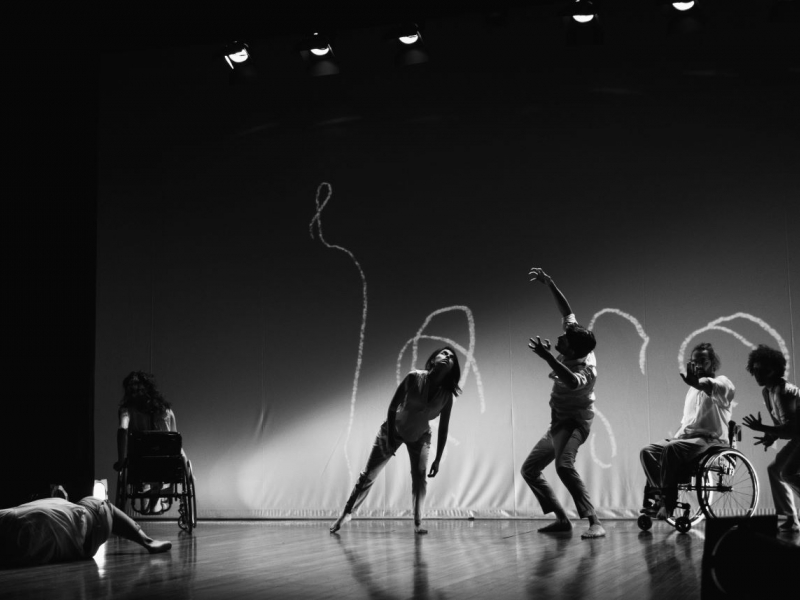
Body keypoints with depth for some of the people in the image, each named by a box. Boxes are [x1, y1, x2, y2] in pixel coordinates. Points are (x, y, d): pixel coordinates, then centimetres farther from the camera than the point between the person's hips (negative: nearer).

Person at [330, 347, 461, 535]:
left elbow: (443, 429, -13)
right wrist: (390, 438, -22)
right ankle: (347, 513, 13)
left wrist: (437, 460, -13)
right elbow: (393, 407, -20)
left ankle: (418, 523, -5)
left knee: (420, 476, -14)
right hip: (394, 430, -1)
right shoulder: (414, 378, -28)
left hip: (419, 436, 2)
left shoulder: (446, 395, -22)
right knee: (368, 474, 1)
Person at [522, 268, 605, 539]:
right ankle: (562, 519, 17)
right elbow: (566, 310, 0)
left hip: (574, 422, -10)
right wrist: (548, 283, -6)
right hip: (558, 424, 10)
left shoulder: (585, 369, -32)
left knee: (564, 465, -36)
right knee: (529, 469, 14)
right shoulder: (575, 345, -10)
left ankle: (595, 523, -37)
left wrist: (547, 357, -65)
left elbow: (572, 382, -58)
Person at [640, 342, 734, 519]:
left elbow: (714, 387, -29)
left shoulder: (721, 382, -1)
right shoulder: (694, 389, 26)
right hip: (687, 438, 8)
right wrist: (675, 436, 11)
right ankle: (660, 495, -22)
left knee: (671, 449, -34)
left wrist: (696, 383, -51)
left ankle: (667, 502, -31)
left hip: (711, 440, -8)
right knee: (647, 452, -11)